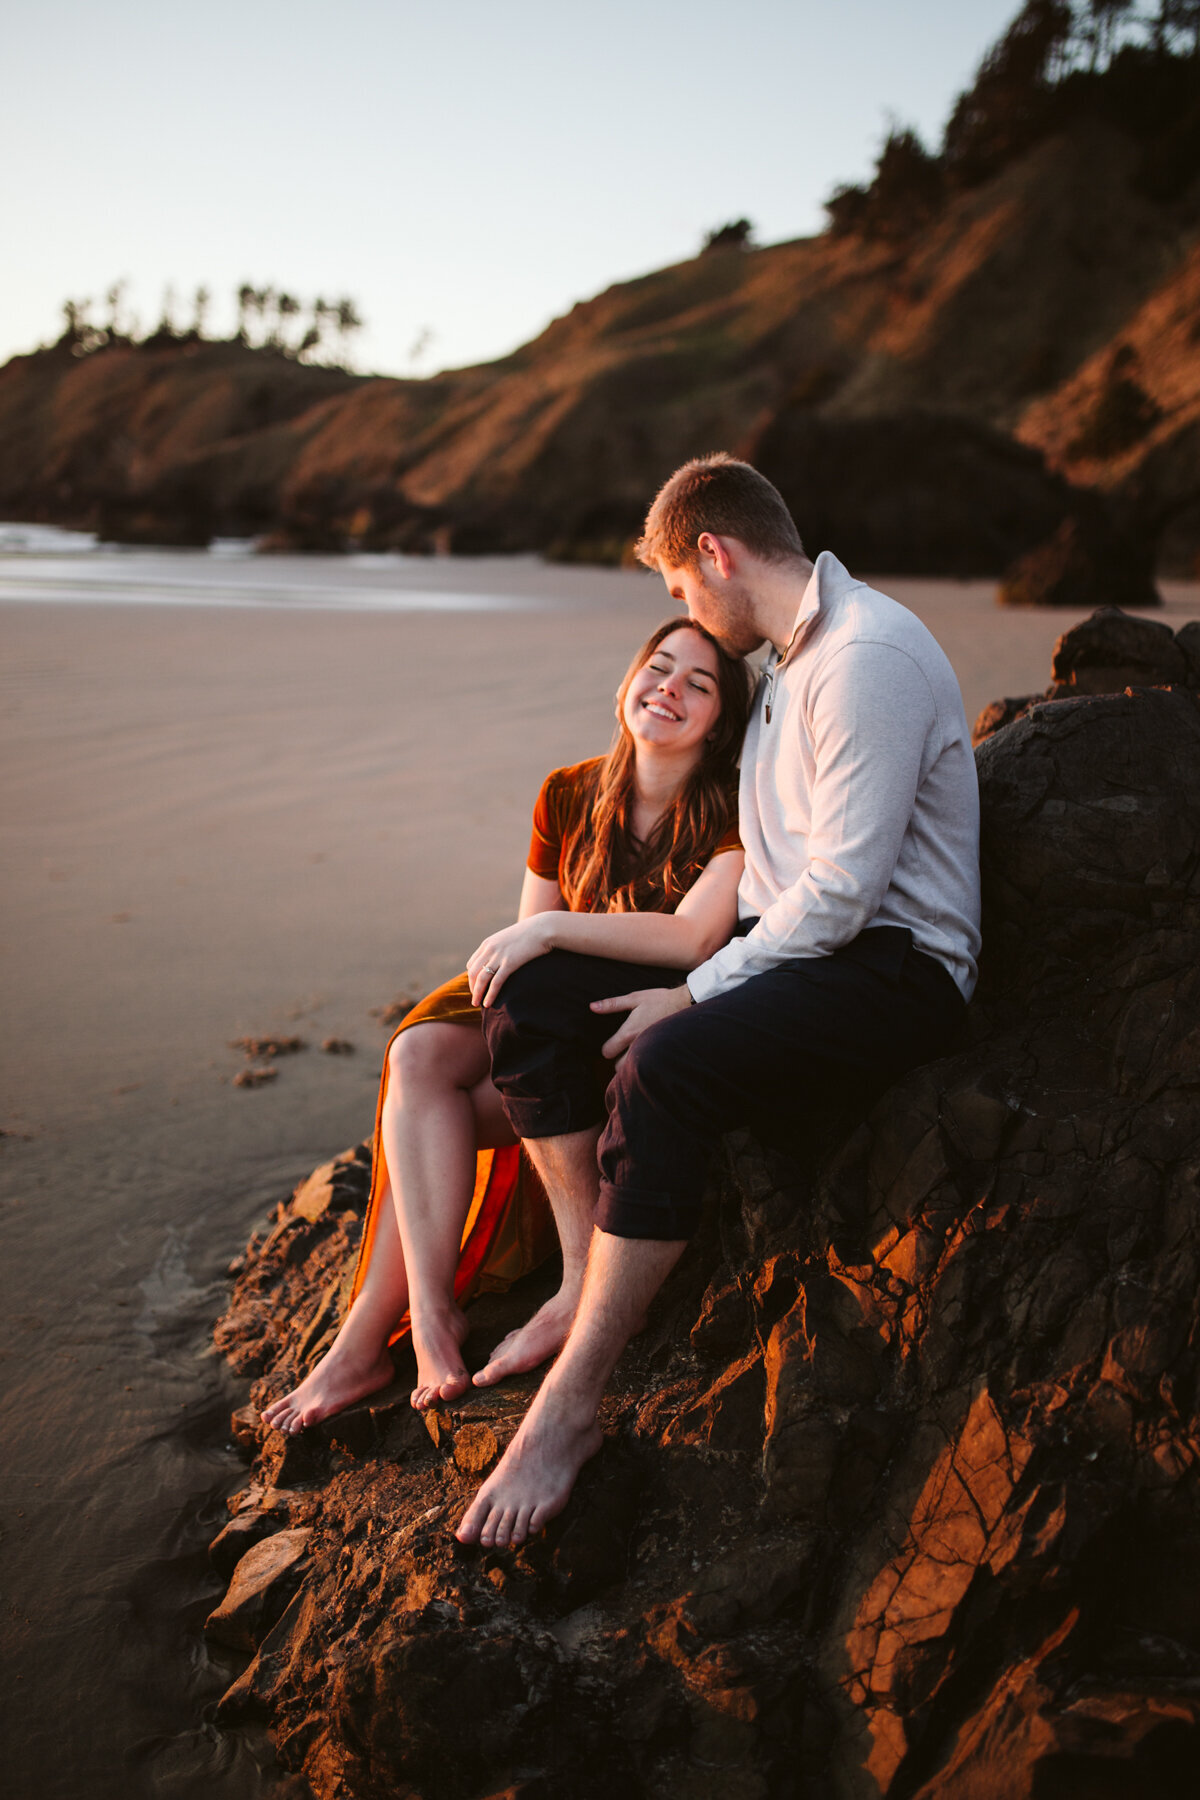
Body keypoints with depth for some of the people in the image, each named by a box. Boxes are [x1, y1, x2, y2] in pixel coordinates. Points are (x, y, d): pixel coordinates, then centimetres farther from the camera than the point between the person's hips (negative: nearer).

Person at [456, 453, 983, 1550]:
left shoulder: (869, 657, -17)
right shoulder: (786, 658, 15)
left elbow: (843, 890, -23)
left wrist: (695, 996, -16)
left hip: (894, 965, -10)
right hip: (786, 940, 10)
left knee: (667, 1069, -36)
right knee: (526, 1000, -2)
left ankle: (570, 1408, -25)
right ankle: (588, 1286, -1)